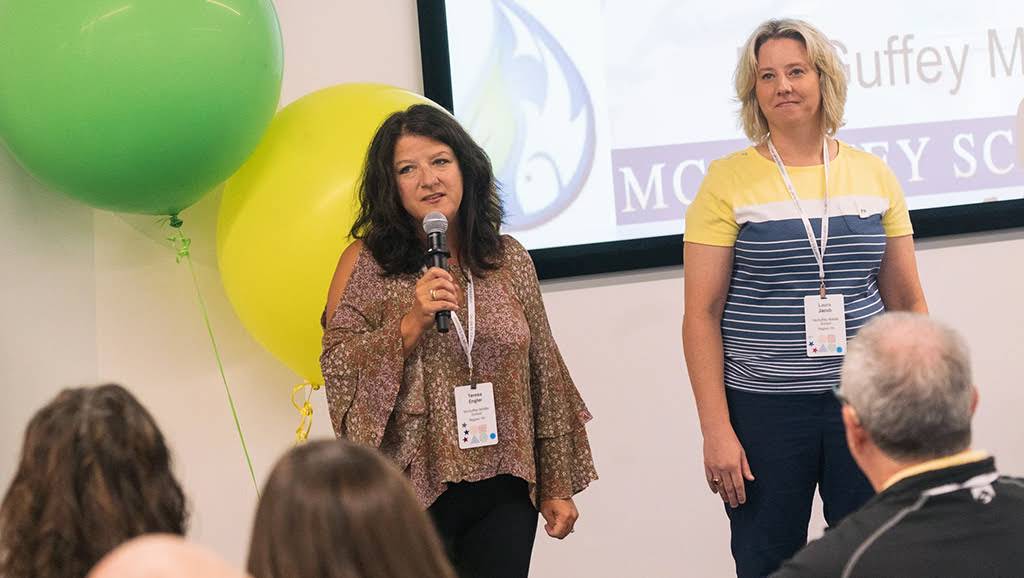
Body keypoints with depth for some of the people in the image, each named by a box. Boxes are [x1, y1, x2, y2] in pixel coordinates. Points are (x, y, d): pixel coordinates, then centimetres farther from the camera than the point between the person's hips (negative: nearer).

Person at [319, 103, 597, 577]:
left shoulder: (510, 260, 7)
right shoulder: (366, 263, -1)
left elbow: (544, 376, 10)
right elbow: (337, 370, -7)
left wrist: (557, 485, 10)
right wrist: (411, 323, -19)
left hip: (505, 491, 3)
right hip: (412, 488, -2)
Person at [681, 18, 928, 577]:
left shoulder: (874, 176, 6)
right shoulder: (728, 181, -3)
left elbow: (907, 301, 10)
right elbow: (702, 313, -4)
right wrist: (716, 429, -9)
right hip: (762, 408, -2)